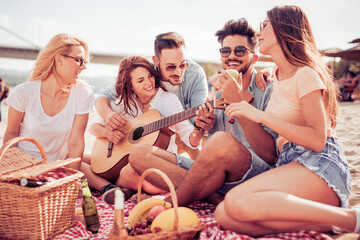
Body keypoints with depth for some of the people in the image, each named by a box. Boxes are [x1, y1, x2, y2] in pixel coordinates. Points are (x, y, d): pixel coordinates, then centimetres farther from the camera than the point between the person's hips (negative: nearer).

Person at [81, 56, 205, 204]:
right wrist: (108, 133, -14)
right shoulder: (123, 102, 6)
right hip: (122, 163, 3)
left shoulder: (169, 100, -4)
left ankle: (119, 184, -10)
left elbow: (191, 141, -10)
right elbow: (94, 127, 9)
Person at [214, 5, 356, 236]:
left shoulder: (306, 74, -7)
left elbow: (318, 140, -17)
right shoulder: (279, 74, 18)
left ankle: (350, 218, -19)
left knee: (238, 202, -34)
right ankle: (320, 224, -16)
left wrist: (262, 116, -17)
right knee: (223, 215, -17)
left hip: (320, 166, -7)